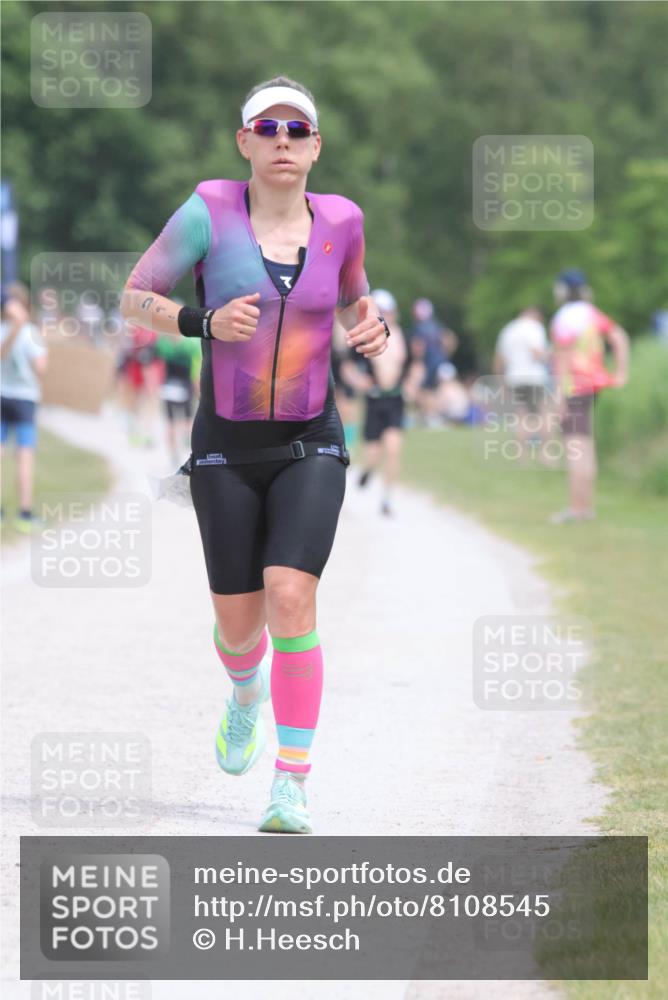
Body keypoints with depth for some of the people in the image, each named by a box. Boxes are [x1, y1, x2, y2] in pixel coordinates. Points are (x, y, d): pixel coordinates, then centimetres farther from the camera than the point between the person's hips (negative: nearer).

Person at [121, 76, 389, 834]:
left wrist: (371, 329, -4)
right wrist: (204, 323, -21)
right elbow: (134, 298, -3)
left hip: (310, 448, 0)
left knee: (291, 598, -19)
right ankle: (246, 690, 45)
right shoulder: (210, 212, -8)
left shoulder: (340, 221, -1)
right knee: (238, 621, 5)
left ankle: (293, 785, -14)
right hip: (226, 450, 0)